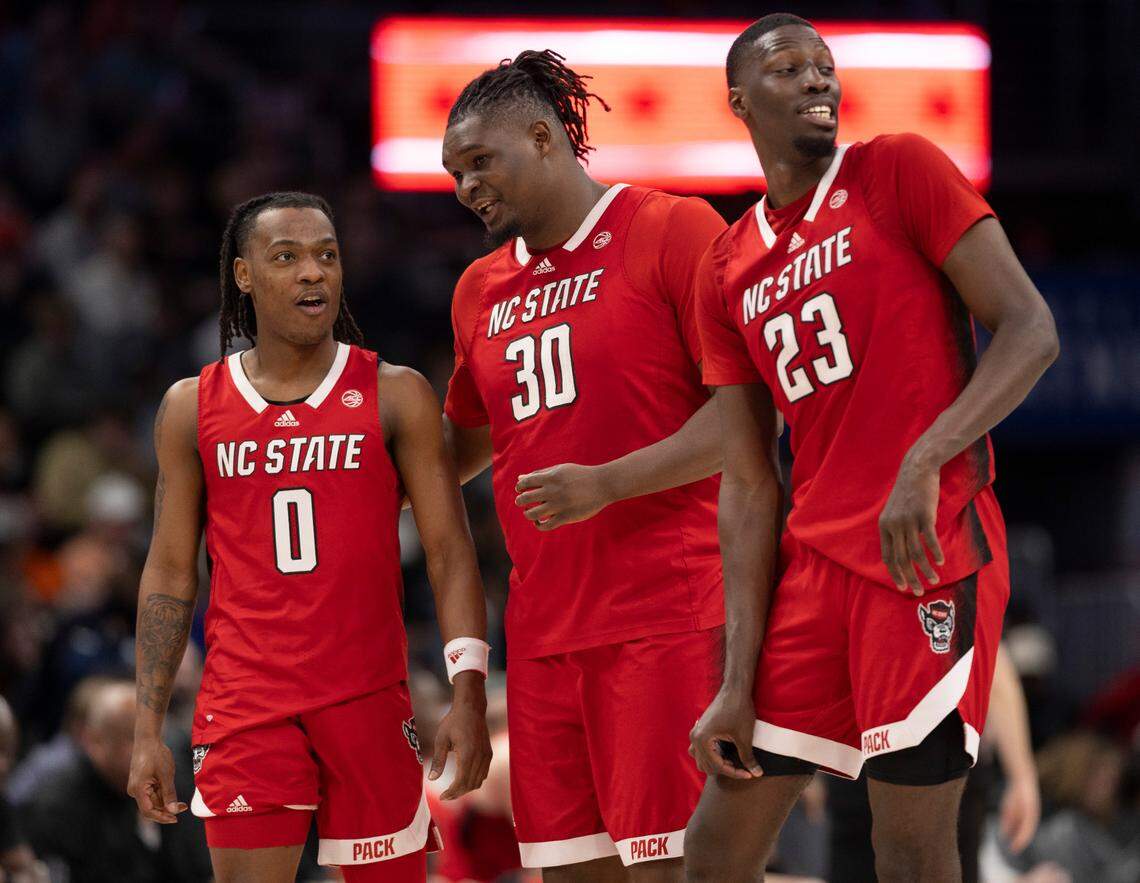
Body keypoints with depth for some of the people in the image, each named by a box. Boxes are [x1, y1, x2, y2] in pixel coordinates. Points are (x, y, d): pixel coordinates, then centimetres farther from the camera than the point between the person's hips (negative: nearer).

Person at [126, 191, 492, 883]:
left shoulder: (396, 396, 2)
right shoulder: (192, 408, 7)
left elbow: (450, 551, 0)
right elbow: (170, 575, 11)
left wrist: (469, 694, -12)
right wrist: (149, 729, 5)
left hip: (369, 697, 0)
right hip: (244, 706, 1)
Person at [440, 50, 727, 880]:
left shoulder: (671, 230, -4)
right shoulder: (481, 290, 18)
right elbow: (469, 437, 32)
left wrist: (610, 483, -19)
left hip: (666, 615, -7)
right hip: (543, 620, 7)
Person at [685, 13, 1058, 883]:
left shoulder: (900, 172, 0)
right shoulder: (728, 273, 14)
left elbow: (1031, 330, -9)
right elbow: (749, 487, 11)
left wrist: (923, 462, -24)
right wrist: (738, 686, 3)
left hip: (930, 552, -6)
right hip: (816, 560, 6)